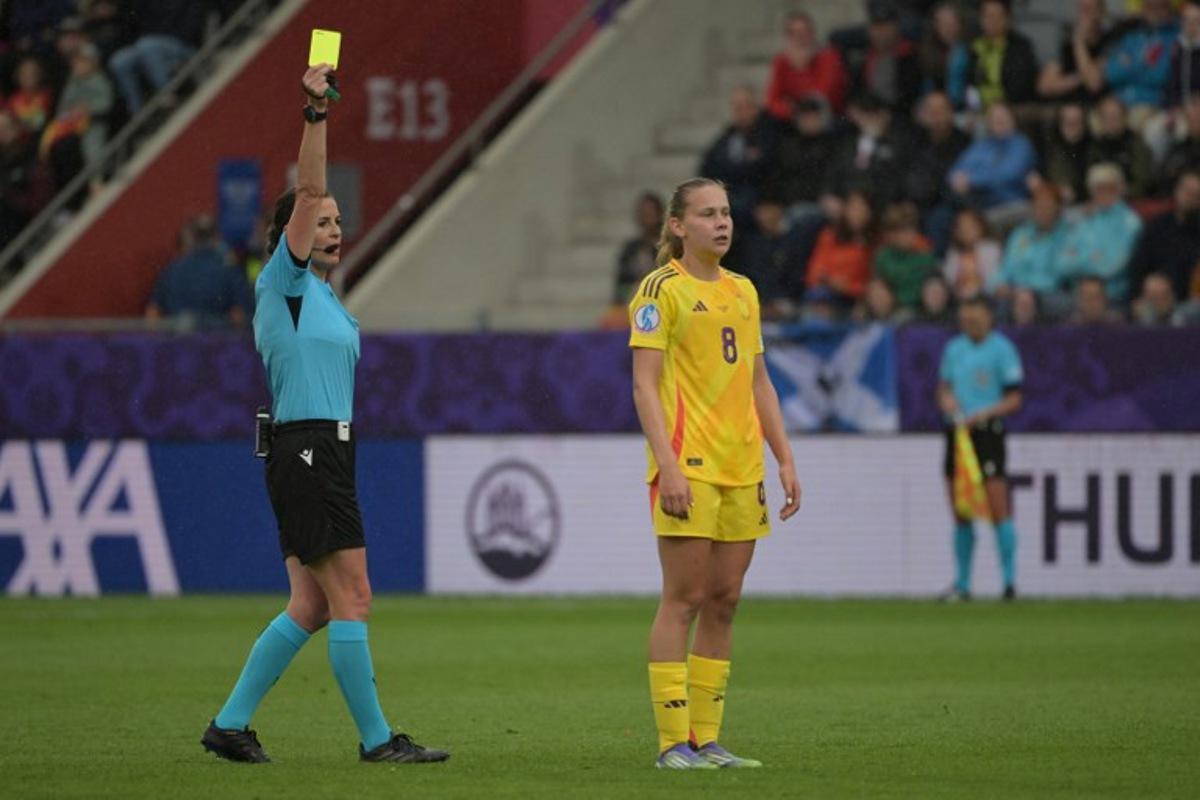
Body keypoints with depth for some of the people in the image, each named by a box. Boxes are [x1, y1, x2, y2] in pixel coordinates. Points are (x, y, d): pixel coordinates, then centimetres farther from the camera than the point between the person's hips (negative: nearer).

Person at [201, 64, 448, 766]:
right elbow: (308, 191, -16)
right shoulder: (284, 283, -6)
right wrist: (317, 112, -22)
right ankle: (376, 738, -5)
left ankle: (230, 726, 11)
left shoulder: (322, 297, 20)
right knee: (352, 599, -8)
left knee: (311, 608, 8)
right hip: (307, 451, -9)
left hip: (325, 453, 9)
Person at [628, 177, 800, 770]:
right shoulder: (662, 289, -4)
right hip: (688, 466, -7)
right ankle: (673, 742, -5)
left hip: (741, 467, 7)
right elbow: (644, 386, -10)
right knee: (684, 599, -7)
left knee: (723, 601, 6)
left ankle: (706, 739, 10)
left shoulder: (742, 291, 17)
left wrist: (784, 459, 14)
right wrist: (668, 465, -18)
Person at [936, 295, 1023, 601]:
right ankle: (962, 584, 13)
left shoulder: (1002, 349, -4)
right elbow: (944, 388, 23)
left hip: (987, 433, -5)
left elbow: (1014, 400, -6)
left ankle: (1009, 580, -5)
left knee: (998, 510, -10)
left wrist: (983, 414, -18)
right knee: (960, 515, 7)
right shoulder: (953, 349, 13)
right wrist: (947, 401, 0)